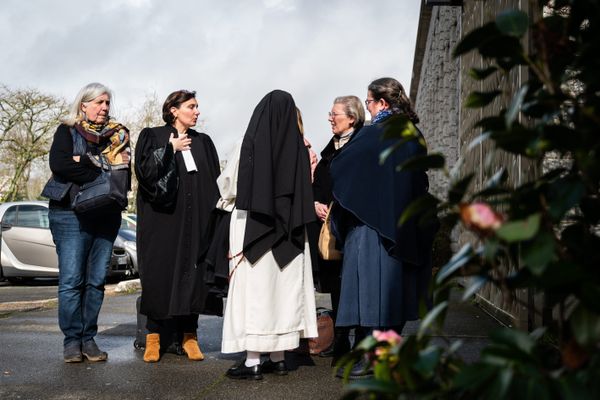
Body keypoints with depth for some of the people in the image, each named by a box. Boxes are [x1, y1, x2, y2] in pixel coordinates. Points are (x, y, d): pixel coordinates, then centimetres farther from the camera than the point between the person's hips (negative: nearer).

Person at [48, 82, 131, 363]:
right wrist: (101, 177, -10)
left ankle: (88, 339, 5)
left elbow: (125, 172, 6)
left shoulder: (118, 135, 17)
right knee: (71, 279, -8)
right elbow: (59, 164, -10)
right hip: (71, 214, -4)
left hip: (107, 216, 4)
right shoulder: (67, 131, 7)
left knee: (96, 280, 1)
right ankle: (72, 340, -3)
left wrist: (83, 169, -8)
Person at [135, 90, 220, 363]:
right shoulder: (152, 137, 5)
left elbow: (214, 182, 10)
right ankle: (153, 336, 6)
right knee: (159, 273, -2)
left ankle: (189, 335, 8)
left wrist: (214, 220, 0)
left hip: (193, 221, 3)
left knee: (192, 273, 1)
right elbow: (144, 172, -9)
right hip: (161, 218, -3)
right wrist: (170, 150, -9)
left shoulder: (203, 142, 15)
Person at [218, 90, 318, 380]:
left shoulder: (250, 144, -9)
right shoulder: (297, 147, -1)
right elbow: (304, 192, 5)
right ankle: (278, 358, 17)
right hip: (287, 229, 4)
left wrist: (228, 201, 21)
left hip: (252, 225, -4)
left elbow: (227, 184, 0)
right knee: (283, 287, 11)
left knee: (253, 288, 0)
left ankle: (252, 362, 0)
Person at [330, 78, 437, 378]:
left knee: (370, 286, -4)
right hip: (404, 226, 7)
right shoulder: (414, 135, 9)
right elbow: (420, 181, 16)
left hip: (370, 221, -7)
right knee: (394, 283, 12)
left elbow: (338, 168, -8)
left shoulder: (374, 133, -12)